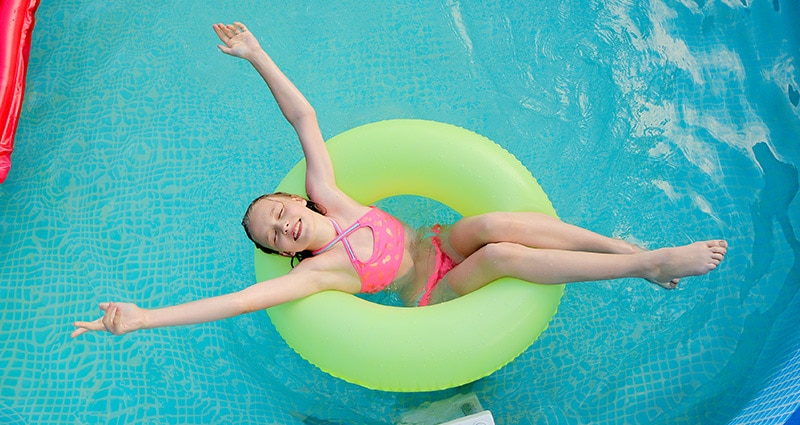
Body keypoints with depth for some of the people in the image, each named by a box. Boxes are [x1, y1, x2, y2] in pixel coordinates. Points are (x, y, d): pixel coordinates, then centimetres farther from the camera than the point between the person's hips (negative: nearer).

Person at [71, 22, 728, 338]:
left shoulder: (327, 197, -6)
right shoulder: (316, 270, -17)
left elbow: (303, 116, -8)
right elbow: (243, 298, -30)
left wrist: (258, 56, -13)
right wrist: (142, 317, -37)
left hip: (443, 246, 4)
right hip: (435, 293, -4)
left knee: (495, 223, -29)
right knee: (504, 255, -31)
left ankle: (629, 246, -22)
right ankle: (649, 267, -26)